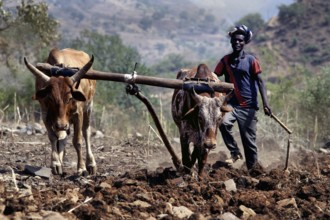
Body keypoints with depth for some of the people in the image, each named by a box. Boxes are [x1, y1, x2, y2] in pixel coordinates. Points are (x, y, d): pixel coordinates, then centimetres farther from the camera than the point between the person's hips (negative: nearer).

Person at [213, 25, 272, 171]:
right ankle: (234, 153, -11)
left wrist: (265, 103, -13)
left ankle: (253, 168, 13)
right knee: (224, 123, -28)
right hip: (231, 103, 2)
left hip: (248, 105, -2)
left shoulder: (251, 60, 0)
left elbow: (260, 81, -3)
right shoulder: (225, 60, 8)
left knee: (249, 139, 1)